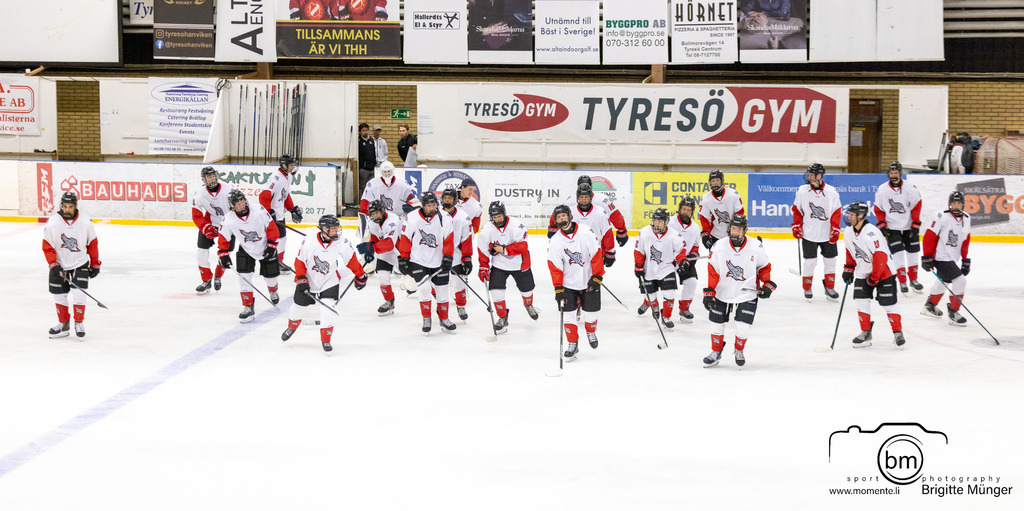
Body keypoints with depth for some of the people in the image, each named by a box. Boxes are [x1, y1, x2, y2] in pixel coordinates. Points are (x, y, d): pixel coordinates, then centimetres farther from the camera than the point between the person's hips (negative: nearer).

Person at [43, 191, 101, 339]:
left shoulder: (86, 222, -13)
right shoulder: (52, 223, -15)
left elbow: (92, 244, -1)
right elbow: (47, 247, -8)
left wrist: (95, 264, 4)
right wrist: (54, 265, -16)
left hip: (80, 263, -1)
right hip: (59, 264, 1)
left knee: (78, 293, -12)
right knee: (59, 294, 4)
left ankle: (79, 323, 3)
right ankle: (63, 324, 20)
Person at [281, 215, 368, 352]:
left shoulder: (342, 243, -20)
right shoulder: (308, 242, -23)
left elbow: (351, 260, -5)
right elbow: (300, 261, -11)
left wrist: (360, 276, 4)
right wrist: (301, 279, -16)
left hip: (329, 281, -1)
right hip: (308, 279, 1)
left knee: (327, 309, -16)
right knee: (298, 305, 16)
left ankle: (326, 339, 1)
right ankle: (292, 326, 48)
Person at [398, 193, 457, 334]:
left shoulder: (444, 219, -5)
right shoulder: (412, 219, -10)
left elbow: (449, 240, -2)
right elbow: (405, 240, -3)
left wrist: (447, 258, -10)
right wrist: (403, 259, -2)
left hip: (438, 262, 2)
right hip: (418, 261, -2)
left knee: (442, 291, 7)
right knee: (424, 288, -14)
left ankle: (444, 319, 24)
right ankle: (426, 320, 2)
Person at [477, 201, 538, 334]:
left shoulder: (516, 225, -24)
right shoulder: (487, 230, -16)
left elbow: (522, 246, -26)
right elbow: (483, 249, -4)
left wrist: (504, 249, -29)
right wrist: (483, 267, -3)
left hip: (519, 263, -1)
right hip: (499, 264, 1)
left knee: (526, 289, 16)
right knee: (496, 291, -13)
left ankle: (528, 305, 52)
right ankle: (503, 318, 6)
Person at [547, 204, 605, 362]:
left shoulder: (586, 232, -11)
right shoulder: (555, 241, -6)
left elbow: (596, 255, -9)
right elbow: (555, 267, -5)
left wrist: (597, 277, -14)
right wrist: (558, 288, -11)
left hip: (589, 281, -1)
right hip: (568, 283, 1)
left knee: (591, 312, 4)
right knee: (567, 314, -5)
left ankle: (591, 332, 37)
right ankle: (573, 344, 10)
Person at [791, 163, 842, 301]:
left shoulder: (831, 192, -5)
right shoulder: (802, 191, -3)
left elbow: (836, 212, -1)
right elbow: (797, 209, 7)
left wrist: (835, 230, -7)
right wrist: (796, 226, 1)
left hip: (827, 234, 1)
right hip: (809, 234, -1)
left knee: (830, 261, 8)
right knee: (810, 261, -2)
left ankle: (829, 288, 24)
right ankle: (807, 288, 16)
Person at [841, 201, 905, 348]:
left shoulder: (871, 233, -28)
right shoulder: (849, 232, 0)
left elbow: (881, 256, -28)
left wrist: (874, 277, -22)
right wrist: (848, 269, 14)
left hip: (883, 271, -7)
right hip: (863, 272, 7)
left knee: (888, 303, -5)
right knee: (861, 301, 0)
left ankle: (898, 332, 9)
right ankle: (865, 333, 11)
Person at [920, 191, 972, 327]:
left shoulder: (966, 219, 4)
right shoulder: (942, 217, -18)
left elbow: (965, 241, 14)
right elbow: (929, 237, -15)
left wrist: (965, 260, 13)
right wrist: (927, 258, -15)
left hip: (952, 258, 9)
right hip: (941, 257, -9)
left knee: (942, 281, 25)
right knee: (960, 281, -15)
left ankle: (930, 306, 45)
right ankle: (953, 313, -5)